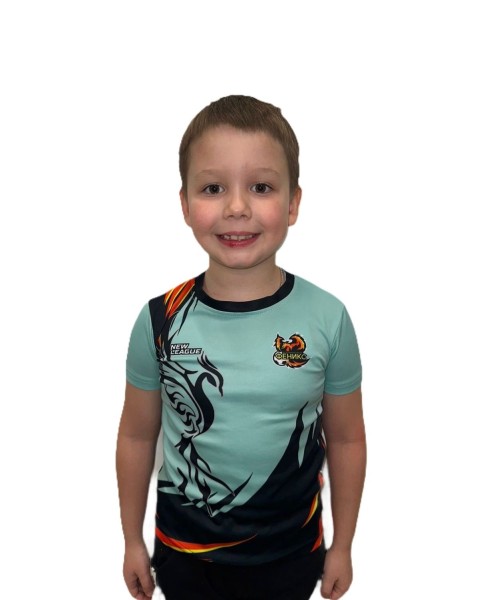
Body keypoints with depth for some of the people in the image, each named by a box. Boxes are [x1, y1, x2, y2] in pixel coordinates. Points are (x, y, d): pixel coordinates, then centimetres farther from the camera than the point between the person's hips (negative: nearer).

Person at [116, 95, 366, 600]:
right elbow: (137, 436, -3)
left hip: (290, 555, 0)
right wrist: (132, 540, 7)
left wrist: (342, 547, 5)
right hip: (184, 553, 1)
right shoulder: (160, 322, -15)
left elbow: (345, 439, -4)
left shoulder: (328, 320, -16)